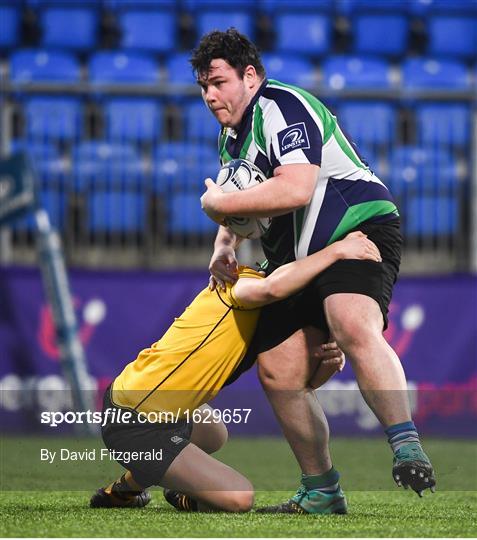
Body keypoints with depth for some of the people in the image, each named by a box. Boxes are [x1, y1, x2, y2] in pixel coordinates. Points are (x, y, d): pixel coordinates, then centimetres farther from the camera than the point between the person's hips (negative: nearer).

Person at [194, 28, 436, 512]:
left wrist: (217, 203, -15)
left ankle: (407, 448, -36)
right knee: (277, 372, 0)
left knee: (354, 329, -36)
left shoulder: (284, 107, -13)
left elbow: (294, 190, -27)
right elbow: (239, 212, 29)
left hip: (359, 227, -10)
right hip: (296, 256, 10)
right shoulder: (230, 137, 18)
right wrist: (224, 245, 6)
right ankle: (320, 490, 10)